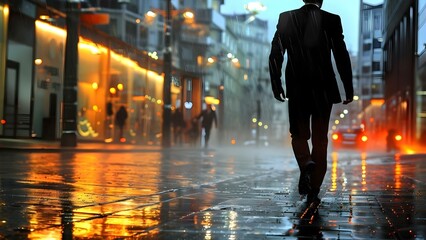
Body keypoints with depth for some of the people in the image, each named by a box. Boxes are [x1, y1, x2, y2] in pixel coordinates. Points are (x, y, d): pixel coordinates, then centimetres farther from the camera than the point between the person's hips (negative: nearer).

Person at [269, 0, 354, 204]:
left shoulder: (286, 18, 0)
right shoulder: (331, 20, -3)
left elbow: (275, 55, -2)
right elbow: (342, 56, -5)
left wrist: (276, 86, 6)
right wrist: (349, 89, 1)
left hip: (297, 90, 1)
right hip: (324, 90, 0)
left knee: (299, 135, 18)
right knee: (320, 139, 9)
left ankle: (306, 163, -10)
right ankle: (313, 191, 7)